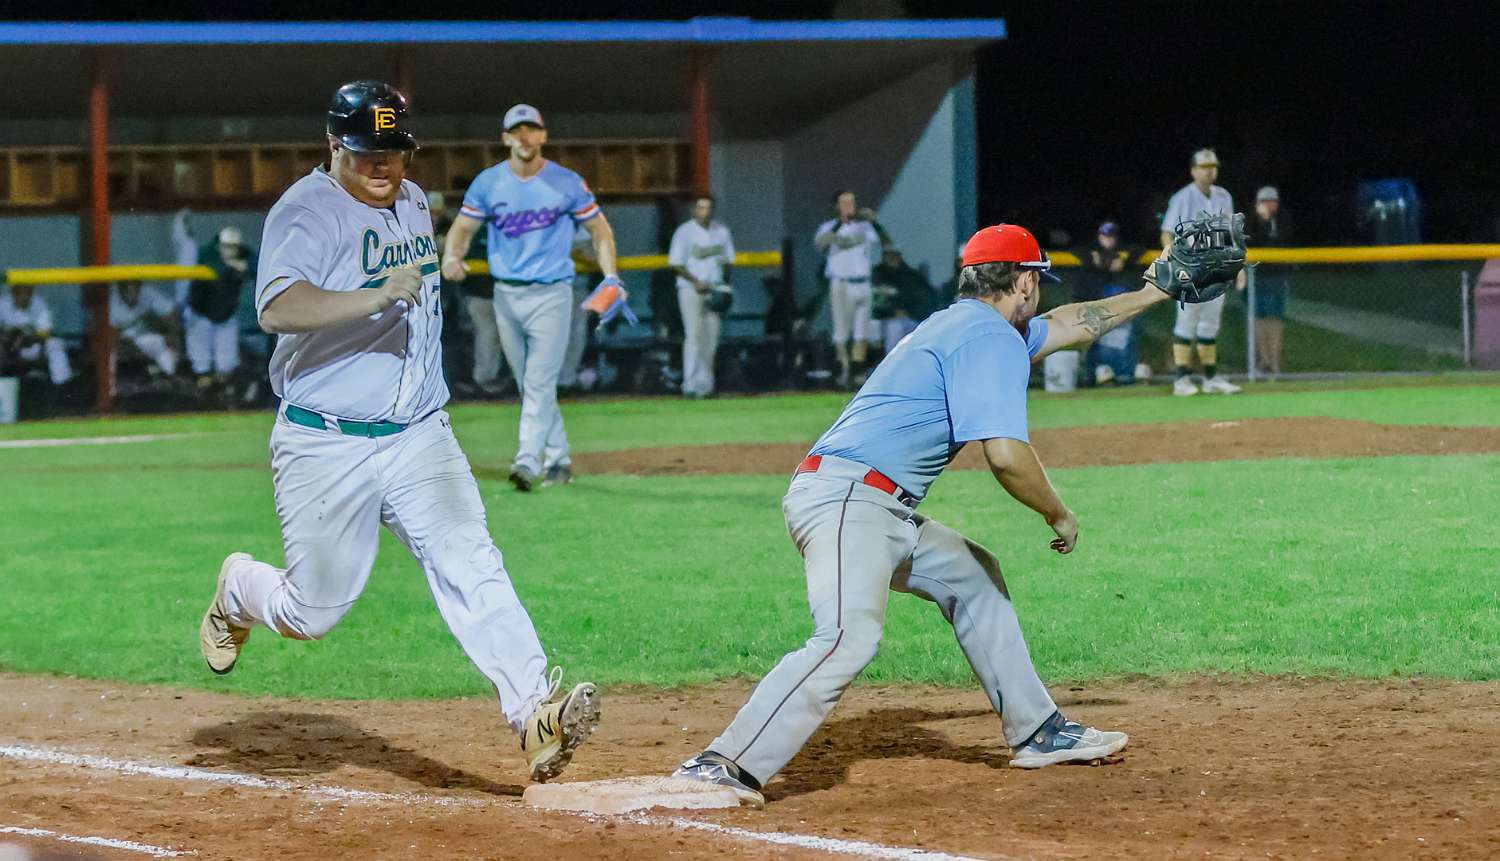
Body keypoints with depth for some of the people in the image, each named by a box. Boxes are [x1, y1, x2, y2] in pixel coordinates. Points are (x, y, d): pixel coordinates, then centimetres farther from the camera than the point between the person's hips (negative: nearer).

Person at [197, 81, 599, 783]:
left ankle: (534, 714, -28)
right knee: (315, 611, 3)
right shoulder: (306, 211, -13)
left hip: (419, 435, 5)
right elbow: (277, 308, -31)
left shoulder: (412, 202, 12)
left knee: (469, 562, -16)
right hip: (327, 447, -5)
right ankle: (238, 592, 37)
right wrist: (375, 297, -41)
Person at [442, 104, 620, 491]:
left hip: (551, 294, -3)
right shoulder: (488, 182, 4)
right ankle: (558, 458, 20)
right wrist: (452, 254, -16)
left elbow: (599, 228, 5)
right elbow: (463, 227, 6)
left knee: (540, 383, -13)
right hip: (506, 295, 3)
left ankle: (528, 461, -20)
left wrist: (610, 277, -7)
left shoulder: (566, 183, -1)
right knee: (528, 385, 9)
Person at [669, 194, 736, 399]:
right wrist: (696, 282, -16)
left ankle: (705, 384, 9)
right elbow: (675, 263, -6)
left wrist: (725, 284, 1)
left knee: (711, 337, 3)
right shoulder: (684, 232, -5)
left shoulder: (722, 232, 9)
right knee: (694, 335, -13)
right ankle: (690, 385, -15)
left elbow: (728, 261, 17)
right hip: (690, 289, -5)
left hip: (715, 290, 5)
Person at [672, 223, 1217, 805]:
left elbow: (1064, 324, 42)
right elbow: (1005, 455, -17)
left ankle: (1038, 734, 31)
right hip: (845, 499, -11)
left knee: (971, 576, 25)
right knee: (850, 635, -29)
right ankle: (724, 768, -38)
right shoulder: (993, 337, -7)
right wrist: (1059, 516, -1)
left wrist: (1151, 294, 50)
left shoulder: (961, 323, 25)